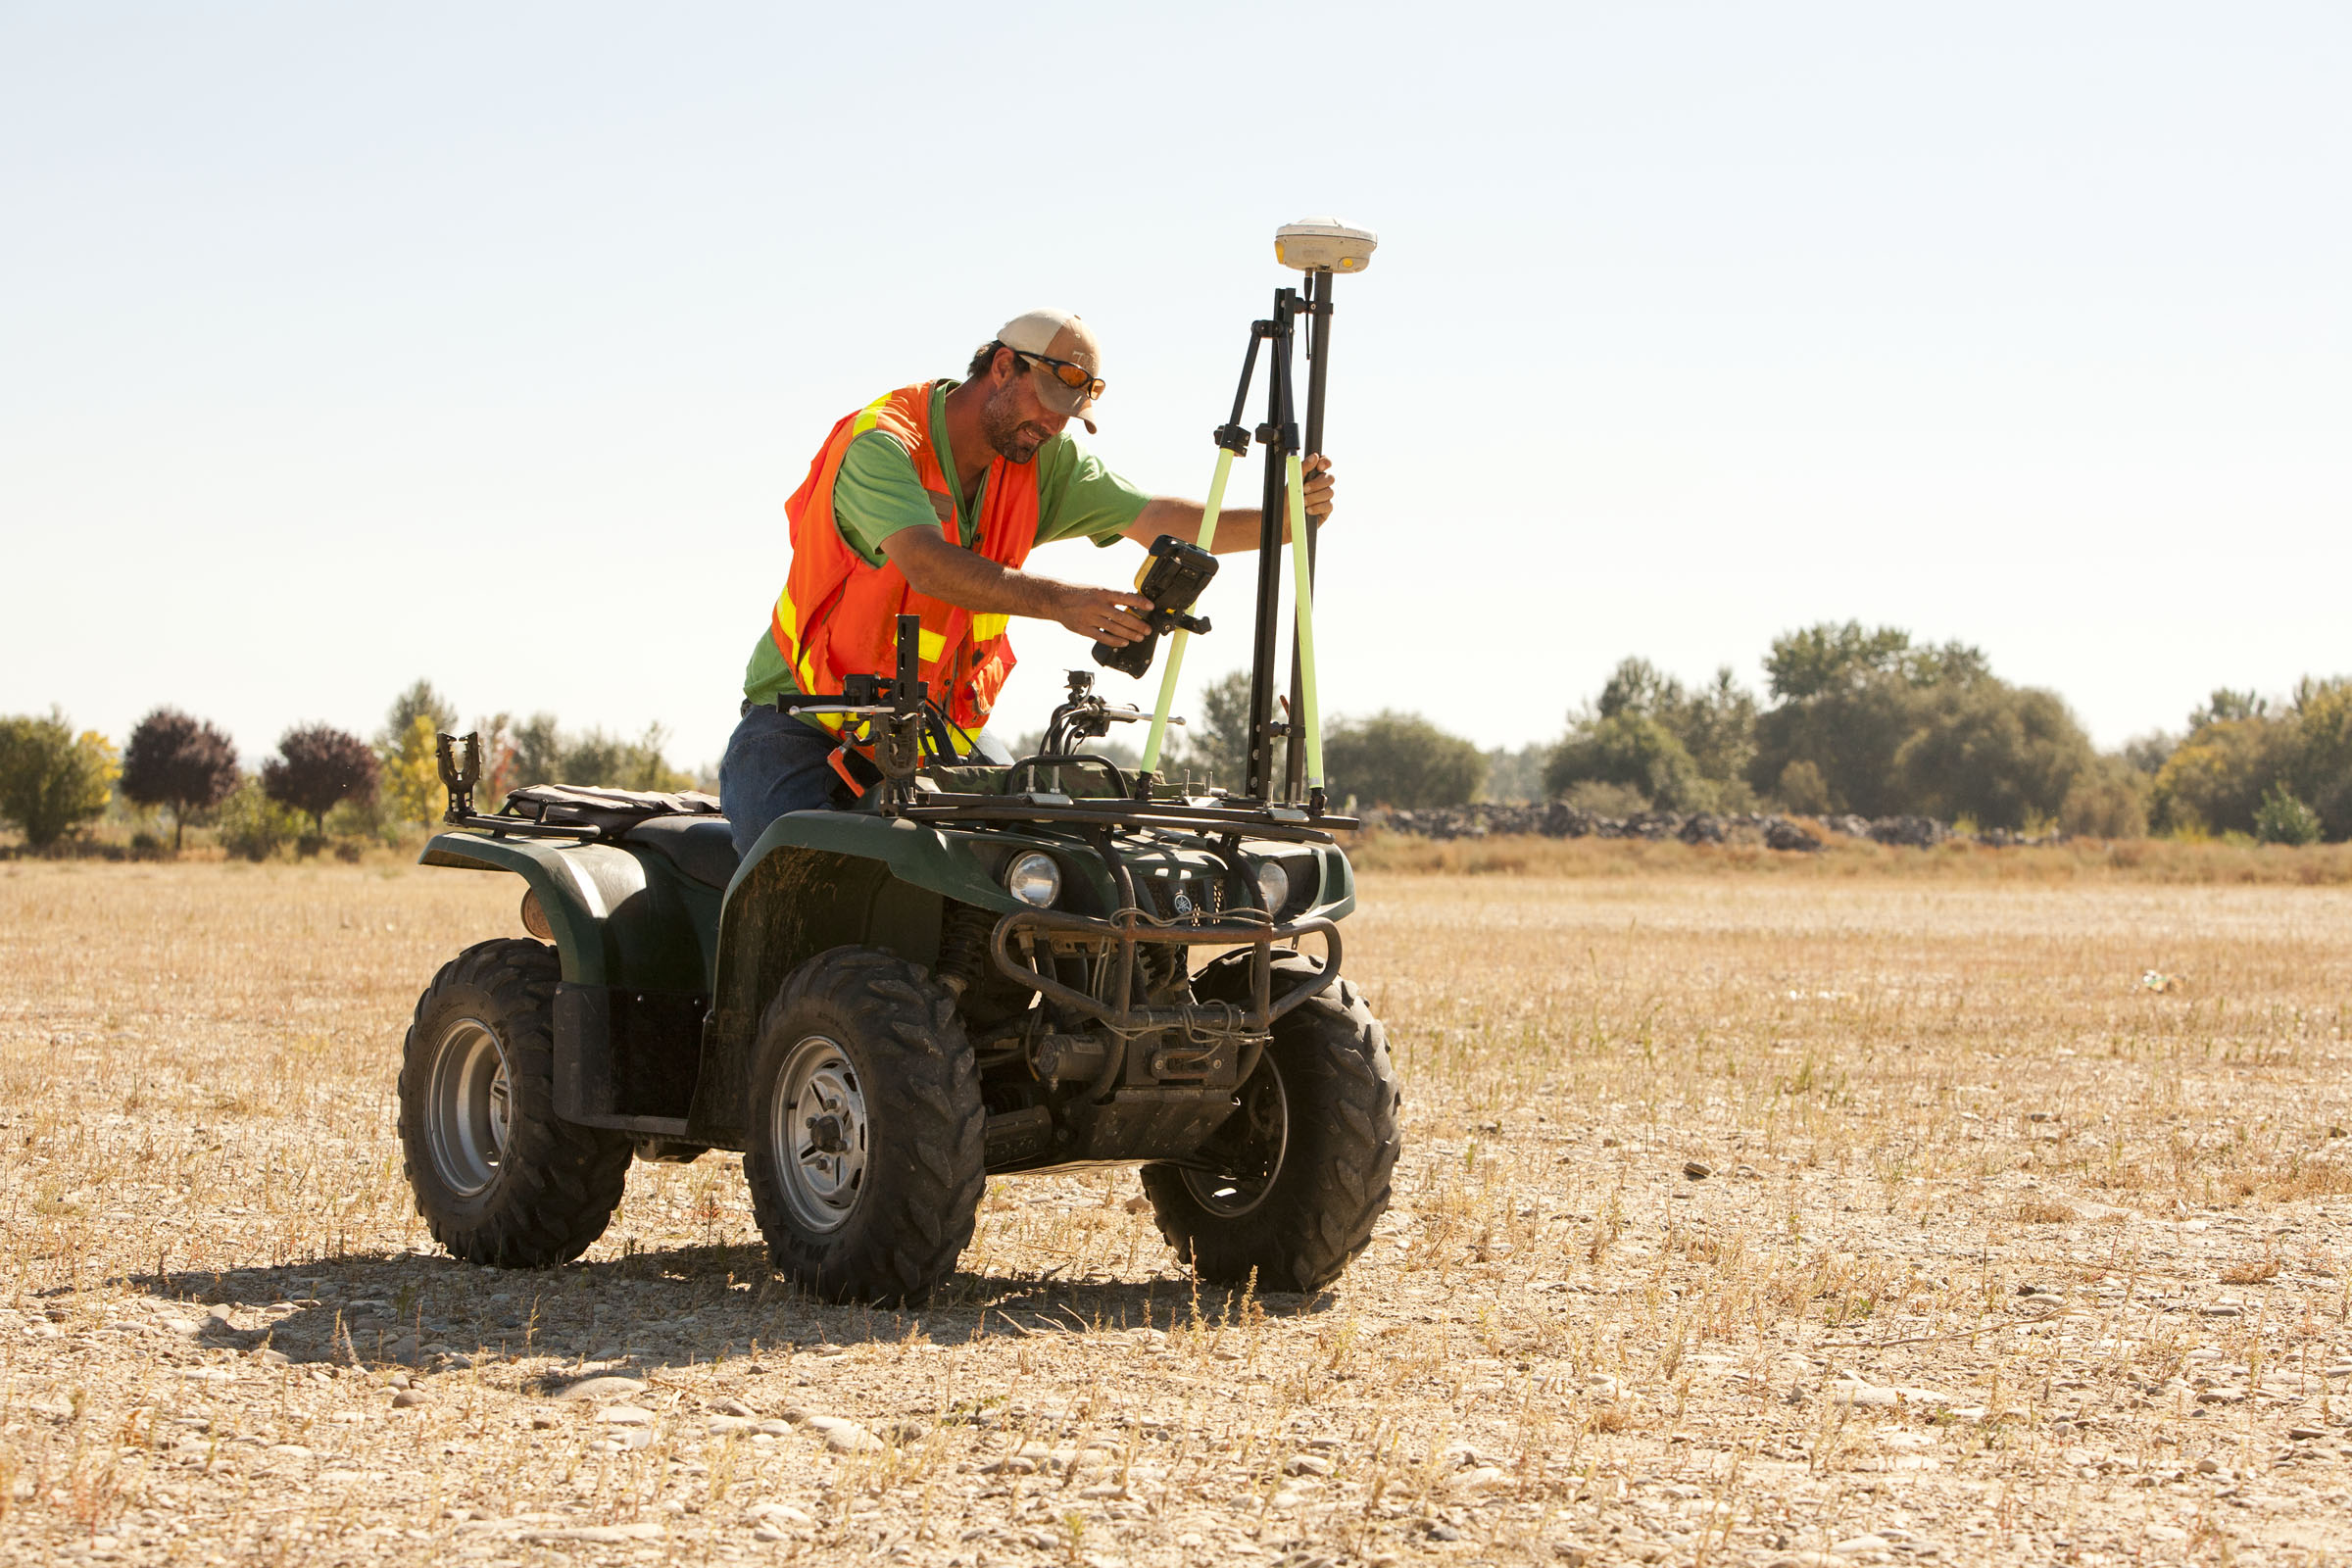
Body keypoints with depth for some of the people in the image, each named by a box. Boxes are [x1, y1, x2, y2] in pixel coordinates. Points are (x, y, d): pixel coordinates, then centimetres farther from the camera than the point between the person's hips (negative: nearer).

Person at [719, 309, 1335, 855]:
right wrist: (1058, 600, -53)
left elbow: (1156, 521, -10)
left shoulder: (1045, 460, -2)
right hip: (806, 716, -6)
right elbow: (926, 564, -40)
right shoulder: (882, 443, -24)